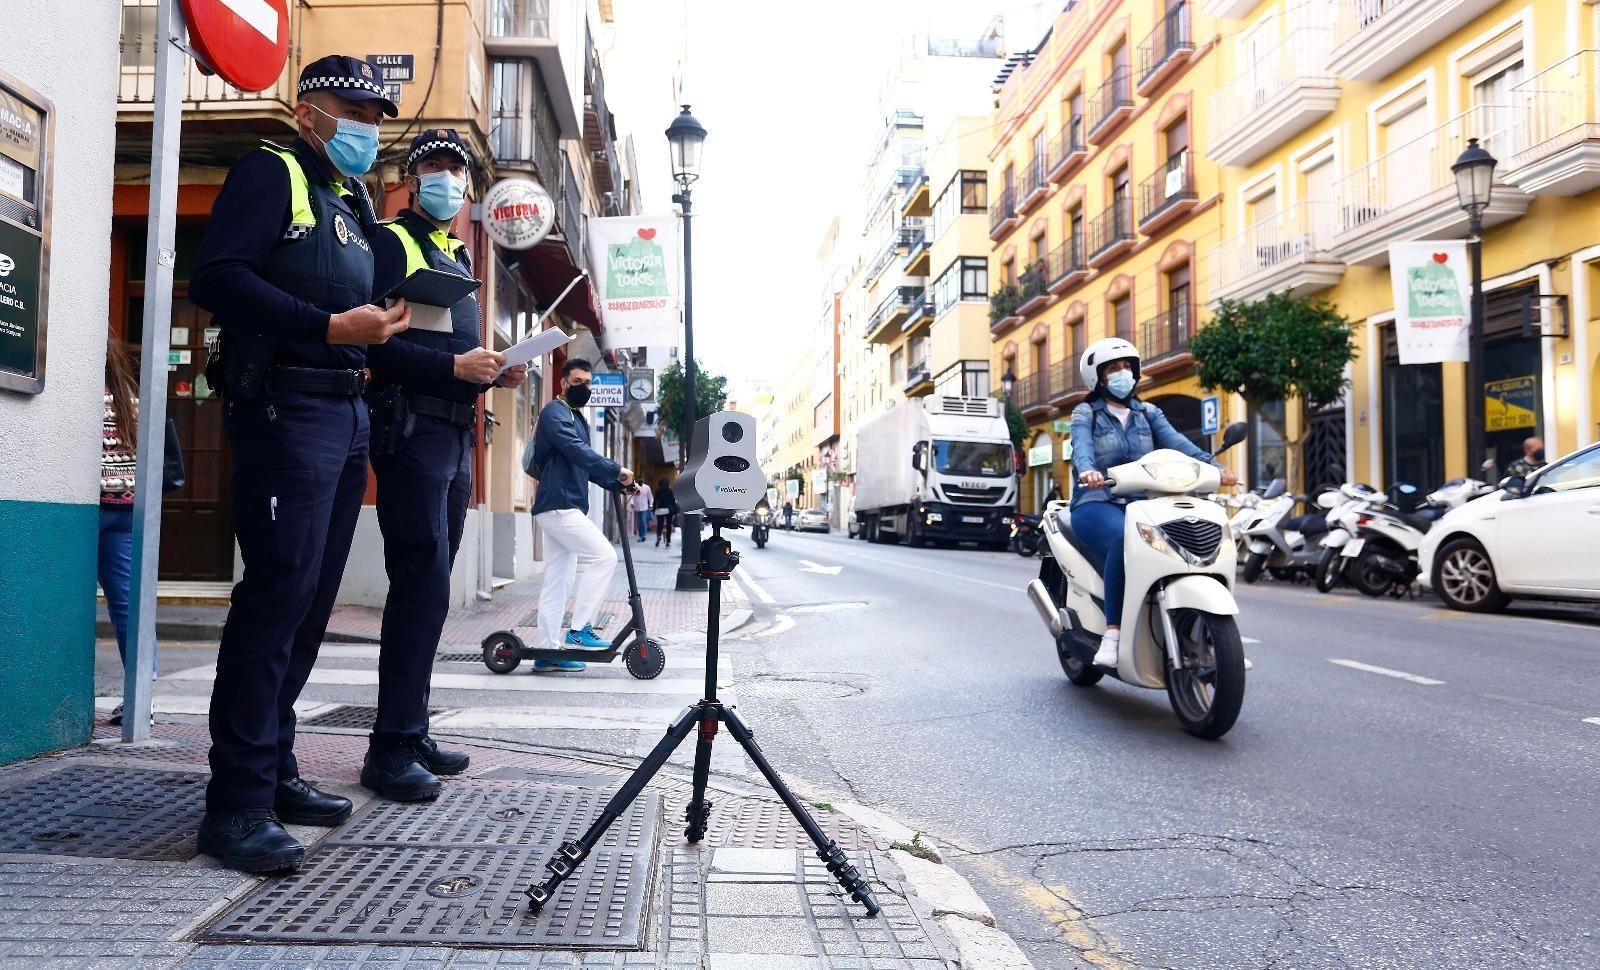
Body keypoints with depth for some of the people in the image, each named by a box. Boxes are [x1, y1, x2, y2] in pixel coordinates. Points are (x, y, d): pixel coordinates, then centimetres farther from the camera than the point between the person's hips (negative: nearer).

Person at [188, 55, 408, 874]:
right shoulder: (271, 172, 1)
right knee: (279, 588, -12)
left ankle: (272, 770, 18)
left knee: (312, 598, 9)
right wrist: (331, 326, -19)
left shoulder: (352, 201, 24)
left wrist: (376, 330, 3)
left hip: (347, 410, 8)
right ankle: (235, 804, -7)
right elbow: (216, 277, -13)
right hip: (286, 405, -8)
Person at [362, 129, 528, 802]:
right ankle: (391, 747, -6)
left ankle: (412, 734, 18)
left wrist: (494, 371, 7)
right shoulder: (391, 243, -1)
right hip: (411, 429, -8)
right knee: (422, 585, -12)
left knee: (427, 591, 10)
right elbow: (374, 342, -13)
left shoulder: (457, 257, 24)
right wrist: (454, 366, -21)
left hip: (455, 436, 9)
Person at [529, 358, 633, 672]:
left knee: (557, 581, 8)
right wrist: (617, 470, -22)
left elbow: (585, 465, 22)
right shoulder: (555, 413, -8)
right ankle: (578, 630, -11)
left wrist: (617, 483, 8)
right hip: (558, 505, -10)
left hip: (563, 508, 10)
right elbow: (578, 452, -22)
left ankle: (548, 651, 11)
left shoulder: (578, 419, 22)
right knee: (604, 557, -14)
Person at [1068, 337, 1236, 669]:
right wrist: (1088, 470, -39)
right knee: (1124, 539, -38)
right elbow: (1081, 446, -15)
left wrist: (1211, 465, -21)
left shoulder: (1148, 414, 19)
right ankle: (1113, 632, -34)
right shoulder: (1086, 414, 8)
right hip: (1097, 504, -4)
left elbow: (1176, 441, 0)